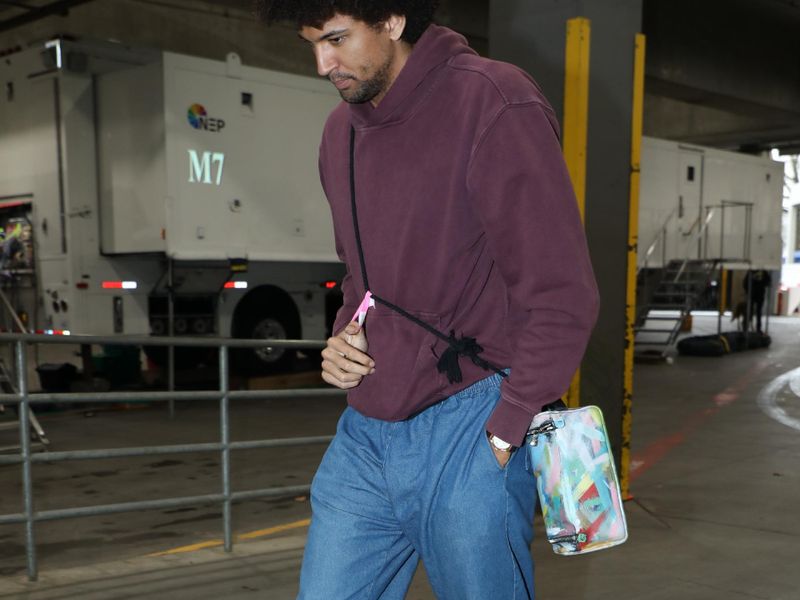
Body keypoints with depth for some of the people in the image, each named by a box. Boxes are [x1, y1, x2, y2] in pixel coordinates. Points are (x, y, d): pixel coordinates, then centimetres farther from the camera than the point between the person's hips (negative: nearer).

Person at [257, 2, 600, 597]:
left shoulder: (492, 104, -13)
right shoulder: (341, 130, 11)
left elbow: (564, 299, -14)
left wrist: (503, 433, -14)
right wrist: (344, 338, 5)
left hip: (466, 433, -6)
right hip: (364, 432, 7)